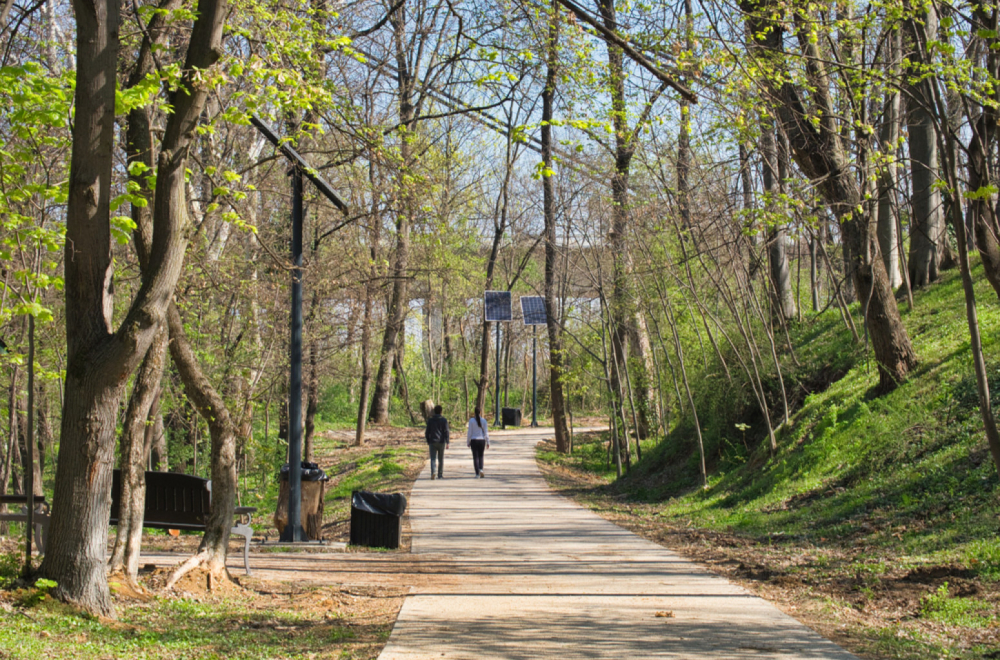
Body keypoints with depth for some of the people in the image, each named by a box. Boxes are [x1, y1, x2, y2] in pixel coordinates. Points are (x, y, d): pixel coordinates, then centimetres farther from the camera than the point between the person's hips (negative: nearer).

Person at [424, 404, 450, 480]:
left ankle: (433, 472, -26)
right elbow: (446, 432, -7)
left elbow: (427, 432, 6)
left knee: (433, 459, -3)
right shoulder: (444, 420, -2)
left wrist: (428, 441, 16)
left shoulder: (430, 420, 4)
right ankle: (440, 475, 14)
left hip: (432, 442, 1)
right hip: (441, 442, -1)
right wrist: (447, 442, -7)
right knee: (441, 459, 10)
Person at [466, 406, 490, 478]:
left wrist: (468, 442, 4)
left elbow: (470, 432, -4)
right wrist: (488, 442, 6)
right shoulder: (483, 421, -1)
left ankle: (477, 473, -2)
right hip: (482, 440, 1)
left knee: (475, 457, 3)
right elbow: (486, 432, 0)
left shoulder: (471, 421, -4)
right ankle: (481, 469, -9)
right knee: (480, 456, 15)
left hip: (474, 440, -1)